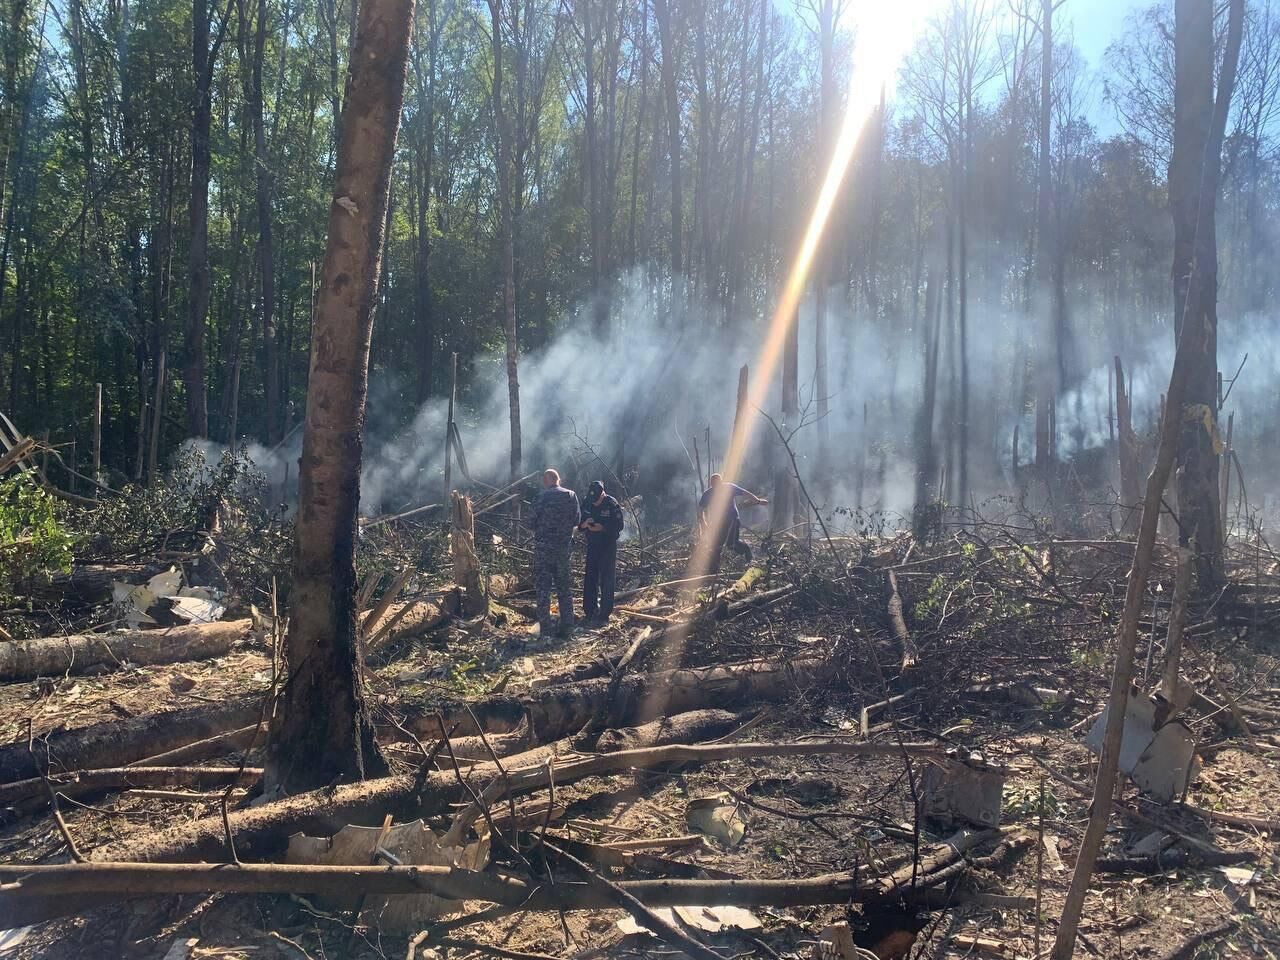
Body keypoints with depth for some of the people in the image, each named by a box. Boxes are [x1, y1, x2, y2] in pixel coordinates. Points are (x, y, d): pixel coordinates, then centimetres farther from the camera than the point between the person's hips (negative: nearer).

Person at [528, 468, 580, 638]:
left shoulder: (542, 497, -12)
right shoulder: (571, 496, 0)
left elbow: (532, 522, -9)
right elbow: (577, 520, 6)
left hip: (543, 546, -3)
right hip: (563, 546, 4)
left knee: (543, 587, 3)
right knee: (565, 587, 13)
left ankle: (545, 630, 1)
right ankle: (567, 628, 15)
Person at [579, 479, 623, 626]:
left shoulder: (612, 504, -13)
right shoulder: (587, 504, 1)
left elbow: (619, 526, -13)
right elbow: (579, 524, 7)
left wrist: (602, 528, -24)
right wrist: (585, 524, -15)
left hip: (608, 547, -5)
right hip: (592, 546, 5)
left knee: (606, 582, -3)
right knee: (589, 580, 6)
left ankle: (603, 615, 1)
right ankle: (590, 611, 17)